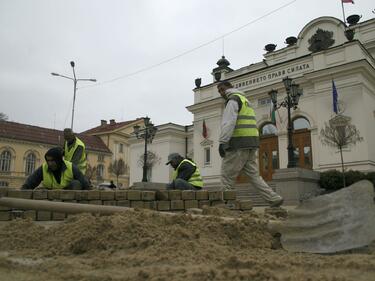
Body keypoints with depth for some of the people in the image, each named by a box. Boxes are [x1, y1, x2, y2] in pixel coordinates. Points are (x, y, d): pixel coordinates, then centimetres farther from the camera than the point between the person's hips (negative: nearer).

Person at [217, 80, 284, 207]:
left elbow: (228, 123, -16)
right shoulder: (245, 100, 28)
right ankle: (274, 198, 7)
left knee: (227, 175, -3)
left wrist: (222, 142, -19)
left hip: (239, 144, -9)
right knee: (253, 174, 11)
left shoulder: (233, 99, -2)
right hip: (251, 144, 9)